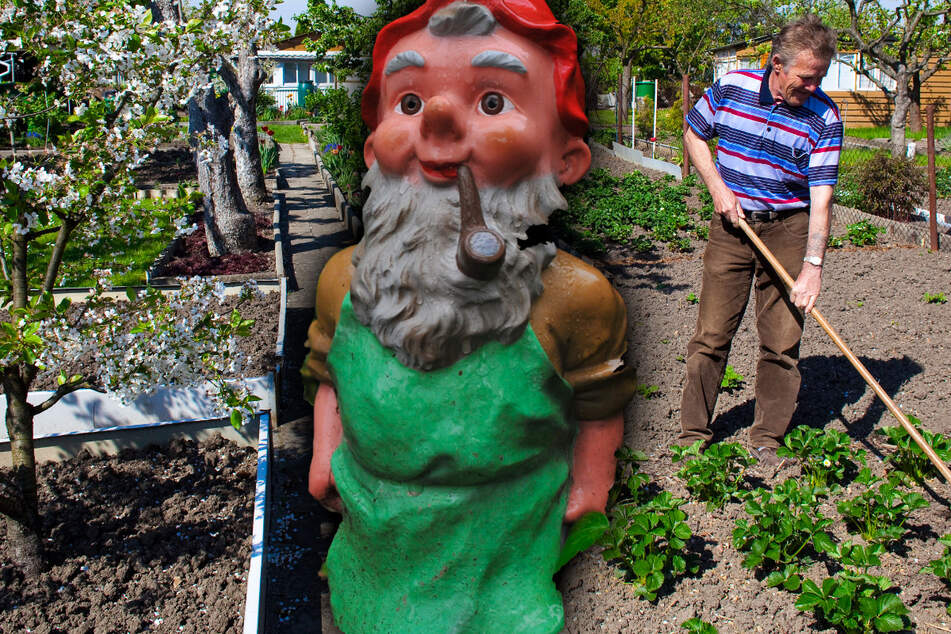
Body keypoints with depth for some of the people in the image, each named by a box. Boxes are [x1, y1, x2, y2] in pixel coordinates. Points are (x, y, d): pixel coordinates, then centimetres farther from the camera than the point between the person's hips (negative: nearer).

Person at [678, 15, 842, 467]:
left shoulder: (824, 117, -9)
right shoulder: (731, 87, -6)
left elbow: (820, 196, -14)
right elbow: (694, 134, 10)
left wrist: (812, 266, -23)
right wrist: (717, 188, -4)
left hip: (789, 230, 0)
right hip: (731, 226, 0)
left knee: (782, 341, 2)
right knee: (711, 335, 1)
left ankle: (766, 441, 16)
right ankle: (692, 435, 12)